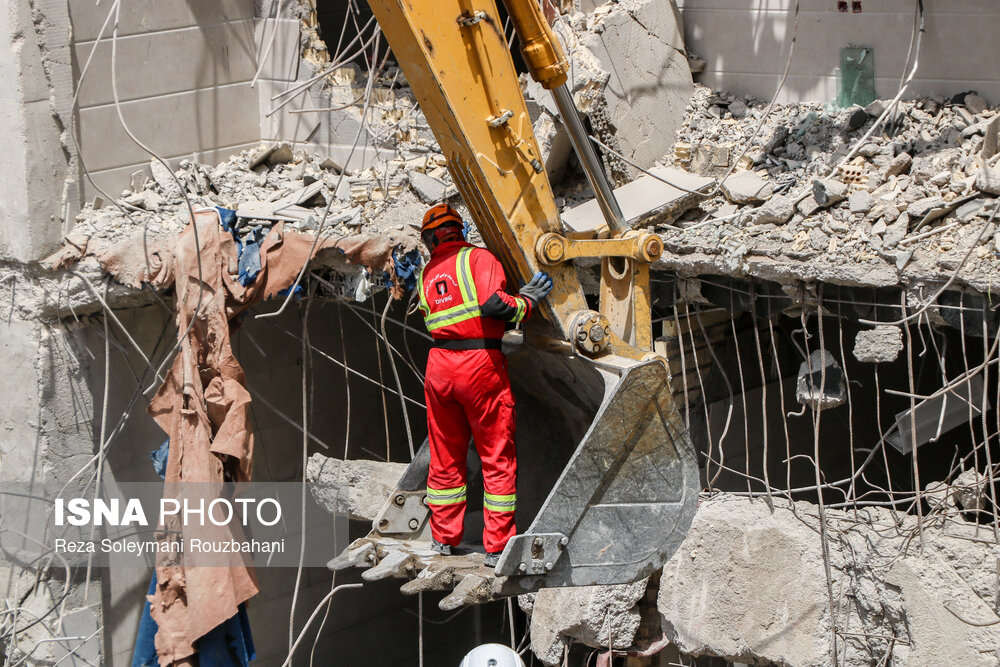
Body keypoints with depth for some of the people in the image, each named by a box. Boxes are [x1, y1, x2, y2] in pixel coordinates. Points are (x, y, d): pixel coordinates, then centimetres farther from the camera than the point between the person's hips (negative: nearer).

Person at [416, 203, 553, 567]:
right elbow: (492, 304, -21)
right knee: (498, 459, 3)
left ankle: (444, 537, 26)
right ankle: (497, 546, 4)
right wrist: (527, 300, -4)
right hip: (481, 364, -5)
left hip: (439, 366, 5)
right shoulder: (478, 258, -5)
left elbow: (430, 318, 12)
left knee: (446, 457, 17)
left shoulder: (427, 273, 14)